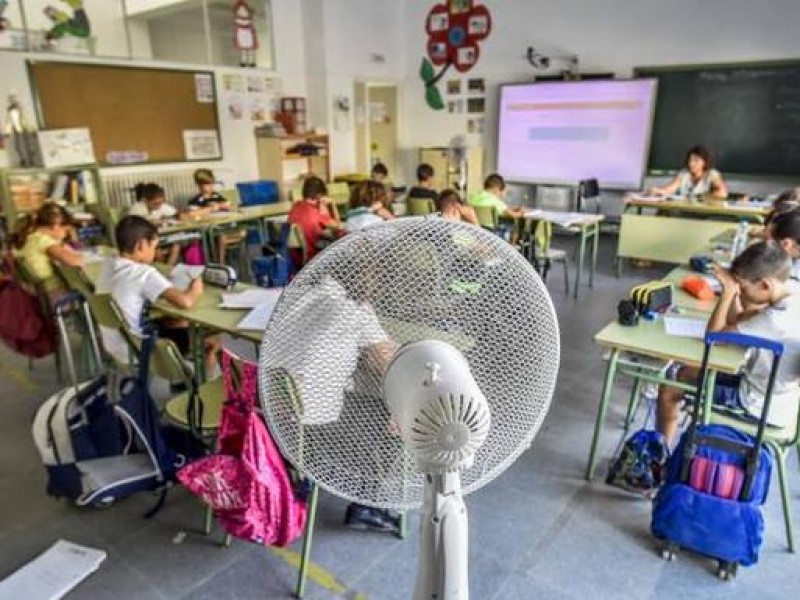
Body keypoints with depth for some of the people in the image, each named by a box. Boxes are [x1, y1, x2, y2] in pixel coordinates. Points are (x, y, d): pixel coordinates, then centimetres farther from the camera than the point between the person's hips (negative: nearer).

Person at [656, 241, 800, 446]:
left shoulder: (778, 320, -35)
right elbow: (736, 322, 3)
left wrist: (729, 291, -20)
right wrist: (735, 290, -10)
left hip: (761, 407, -9)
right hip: (763, 388, 9)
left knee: (669, 390, -1)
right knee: (685, 373, 20)